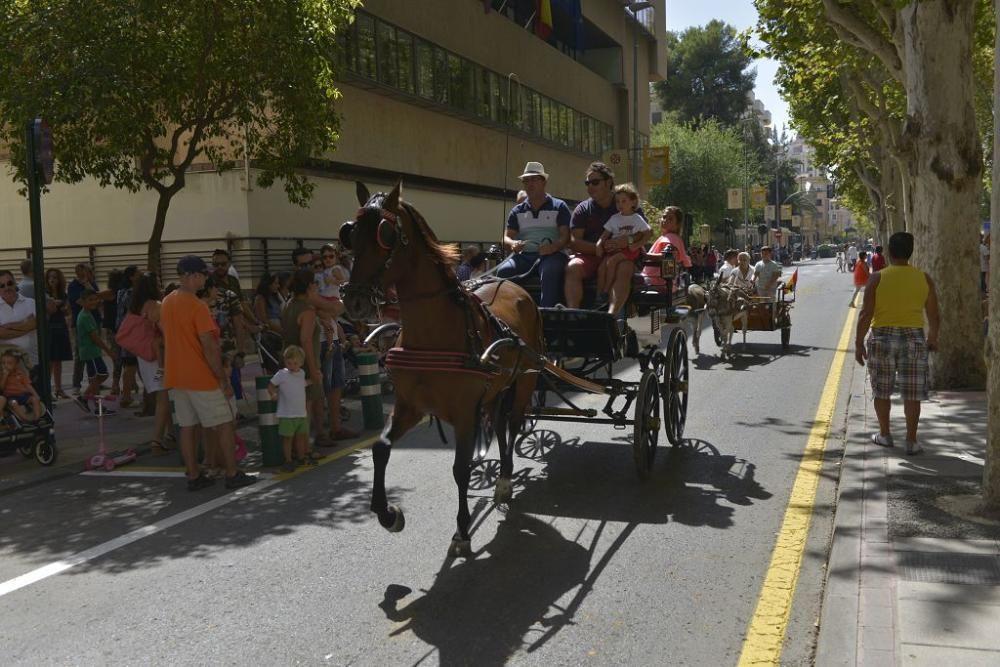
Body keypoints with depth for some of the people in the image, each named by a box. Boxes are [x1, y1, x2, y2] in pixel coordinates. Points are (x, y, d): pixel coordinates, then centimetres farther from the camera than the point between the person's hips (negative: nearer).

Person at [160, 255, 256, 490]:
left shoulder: (167, 303, 8)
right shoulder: (197, 306, -18)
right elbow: (209, 347, -20)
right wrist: (223, 379, -14)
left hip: (175, 376, 8)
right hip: (200, 377, -8)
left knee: (186, 427, 10)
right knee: (224, 425, 2)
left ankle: (194, 476, 14)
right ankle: (233, 475, 6)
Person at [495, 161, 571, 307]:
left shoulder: (559, 207, 11)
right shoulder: (517, 211, 21)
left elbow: (566, 236, 2)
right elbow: (507, 237, 15)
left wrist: (554, 246, -21)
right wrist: (513, 244, -11)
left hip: (551, 254, -3)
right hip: (524, 255, 3)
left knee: (549, 271, -39)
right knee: (503, 271, -29)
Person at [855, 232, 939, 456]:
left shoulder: (877, 278, -7)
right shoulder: (923, 278, 0)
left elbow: (865, 315, -10)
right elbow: (934, 316, 4)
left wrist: (859, 343, -2)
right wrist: (932, 338, 21)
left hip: (882, 338, -1)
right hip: (914, 339, 1)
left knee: (882, 391, 14)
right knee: (912, 393, 7)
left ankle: (885, 435, 22)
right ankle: (911, 441, 8)